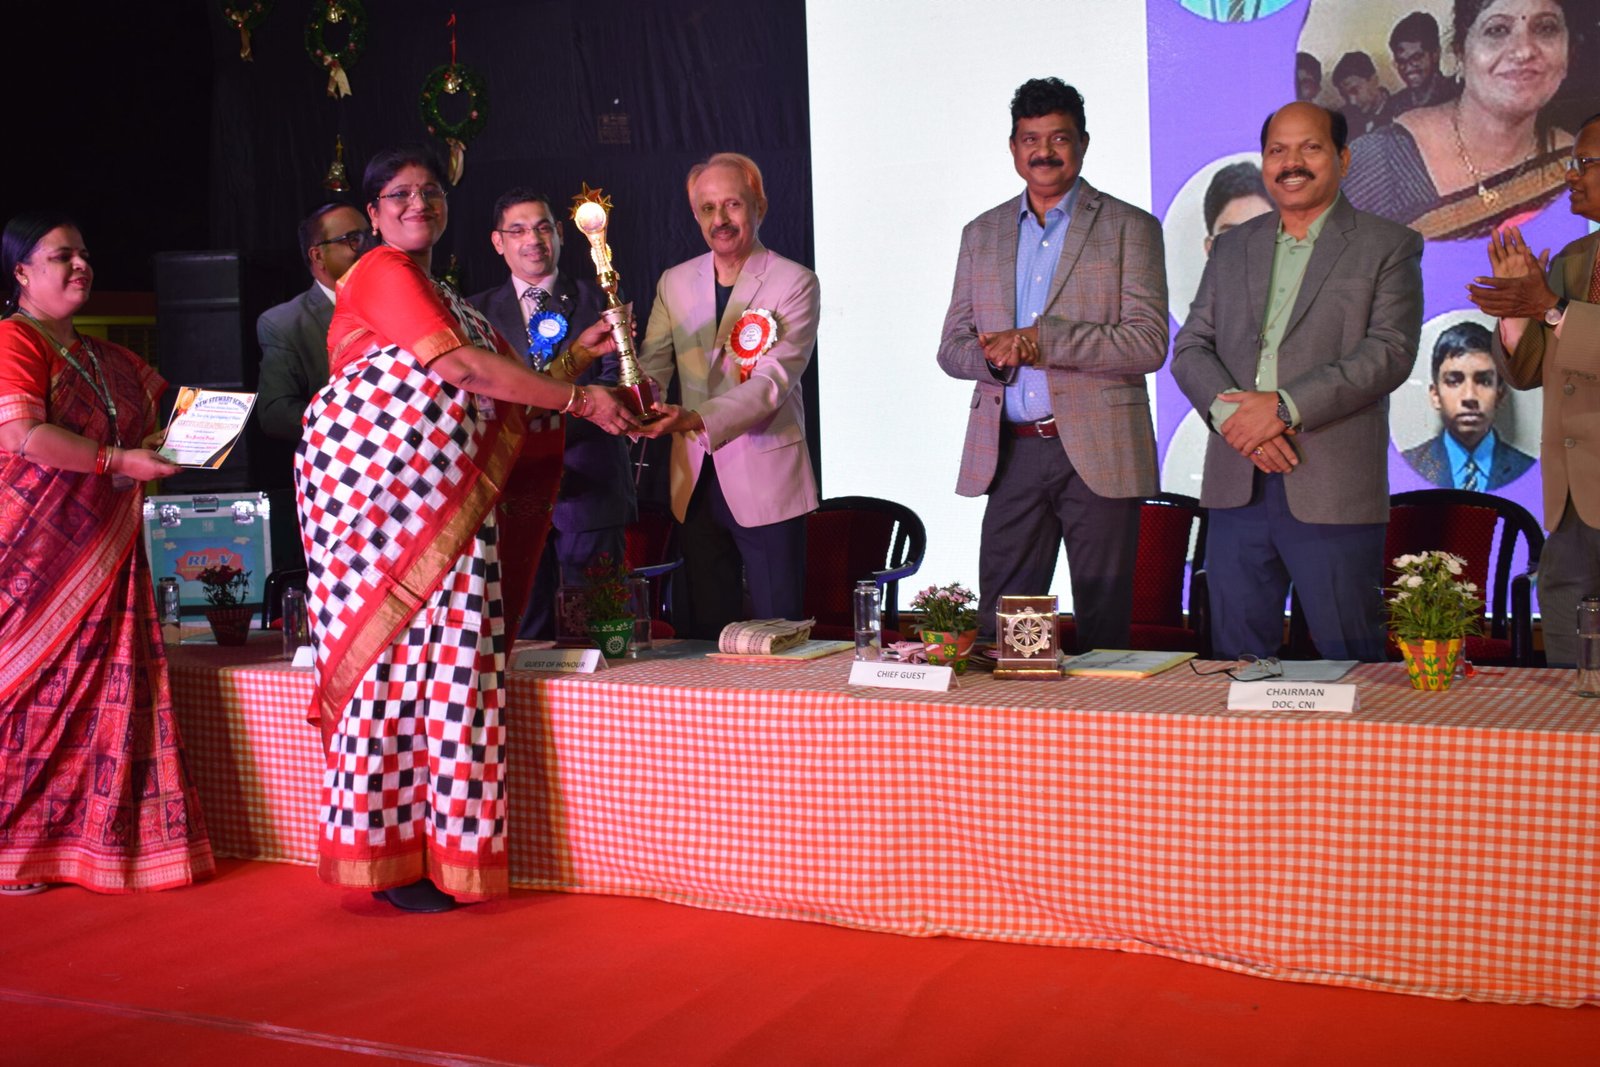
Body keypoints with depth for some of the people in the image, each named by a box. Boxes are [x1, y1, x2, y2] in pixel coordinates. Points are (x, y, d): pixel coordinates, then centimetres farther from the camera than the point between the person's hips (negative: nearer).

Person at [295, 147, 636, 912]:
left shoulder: (440, 295, 24)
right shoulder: (383, 273, -5)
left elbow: (502, 380, 21)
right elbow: (462, 369, -16)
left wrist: (582, 351, 12)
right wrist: (579, 400, -13)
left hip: (442, 500, 8)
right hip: (372, 487, -8)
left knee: (445, 659, 2)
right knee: (389, 649, -5)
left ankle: (438, 847, 6)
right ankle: (386, 856, 3)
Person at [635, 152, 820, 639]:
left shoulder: (795, 283, -6)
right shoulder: (675, 282, 11)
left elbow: (772, 380, -16)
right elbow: (653, 367, 7)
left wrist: (697, 419, -30)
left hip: (766, 482, -4)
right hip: (697, 483, 5)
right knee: (705, 631, 11)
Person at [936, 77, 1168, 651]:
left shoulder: (1131, 228, 2)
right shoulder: (982, 233, 15)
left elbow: (1149, 343, -8)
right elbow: (952, 346, 14)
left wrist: (1040, 340, -16)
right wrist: (993, 357, -10)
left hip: (1097, 452, -3)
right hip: (1009, 453, 3)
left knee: (1102, 623, 2)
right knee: (999, 625, 3)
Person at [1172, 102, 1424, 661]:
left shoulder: (1388, 246, 4)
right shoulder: (1232, 248, 17)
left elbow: (1390, 352, -9)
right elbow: (1190, 347, 9)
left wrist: (1285, 406, -17)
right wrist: (1228, 409, -11)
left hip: (1333, 491, -4)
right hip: (1236, 486, 4)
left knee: (1350, 660, 1)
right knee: (1237, 654, 8)